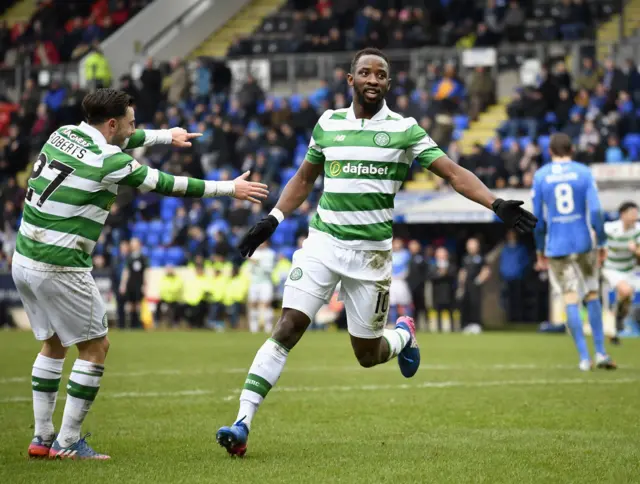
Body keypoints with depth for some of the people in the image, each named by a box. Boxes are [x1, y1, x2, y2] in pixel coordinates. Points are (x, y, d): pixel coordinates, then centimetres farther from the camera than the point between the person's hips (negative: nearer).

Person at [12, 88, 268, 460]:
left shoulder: (65, 134, 6)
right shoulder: (109, 160, -15)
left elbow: (120, 139, 27)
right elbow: (169, 185, -6)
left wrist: (166, 135, 36)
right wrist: (229, 188, 6)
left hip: (24, 259, 8)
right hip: (60, 269, -8)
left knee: (54, 345, 21)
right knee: (96, 347, 5)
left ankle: (42, 438, 20)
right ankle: (67, 442, 5)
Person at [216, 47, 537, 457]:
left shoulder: (405, 130, 0)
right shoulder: (328, 124, 7)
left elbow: (453, 173, -5)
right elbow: (305, 178, 21)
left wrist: (496, 203, -18)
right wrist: (273, 220, 12)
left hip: (371, 251, -1)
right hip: (323, 242, 1)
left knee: (367, 355, 5)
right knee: (286, 330, -14)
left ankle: (404, 335, 41)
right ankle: (242, 425, -14)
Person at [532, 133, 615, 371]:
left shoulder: (540, 176, 2)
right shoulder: (584, 172, 0)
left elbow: (538, 217, 3)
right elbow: (595, 210, -8)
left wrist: (540, 250, 12)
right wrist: (601, 244, 0)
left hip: (556, 246, 0)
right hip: (584, 242, 0)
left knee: (570, 298, 1)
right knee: (592, 294, 14)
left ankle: (584, 357, -4)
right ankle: (600, 353, 11)